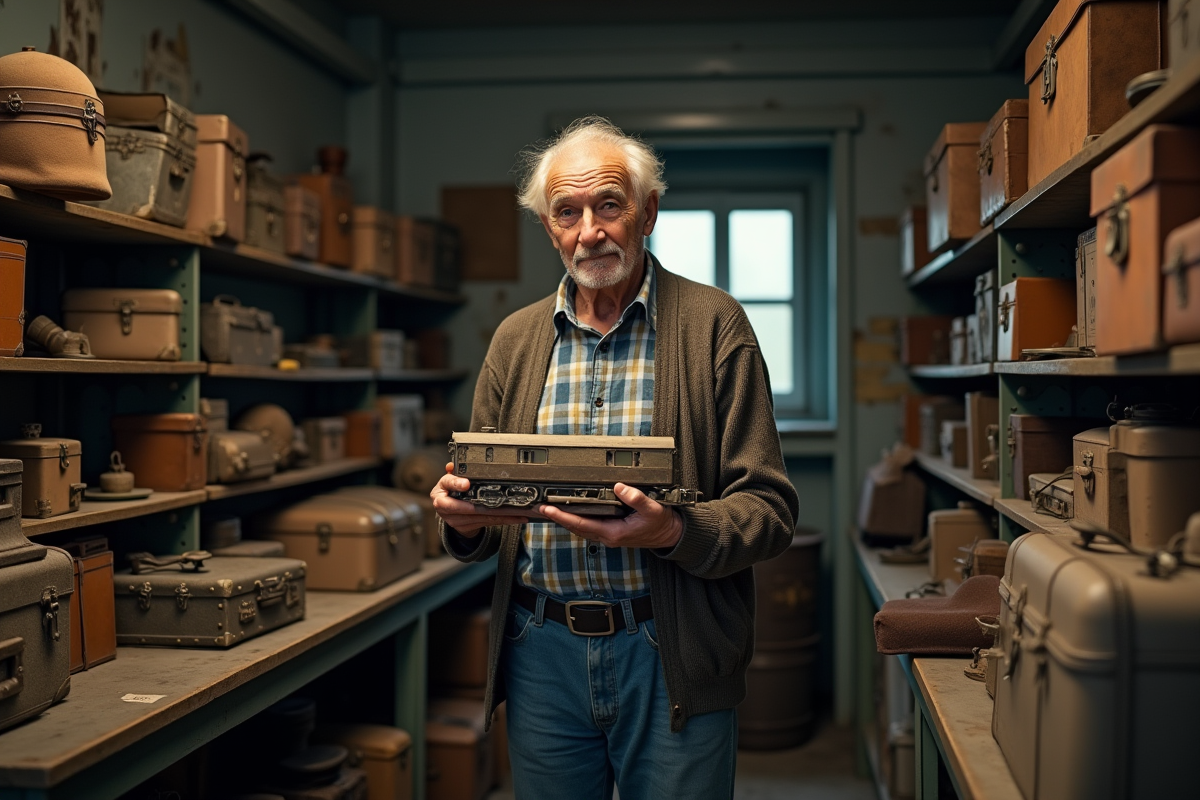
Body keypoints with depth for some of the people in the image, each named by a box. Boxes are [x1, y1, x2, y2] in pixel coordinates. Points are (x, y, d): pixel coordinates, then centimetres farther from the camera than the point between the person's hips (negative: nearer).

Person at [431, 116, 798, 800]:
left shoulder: (714, 325, -4)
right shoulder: (515, 338, 9)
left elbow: (771, 508, -8)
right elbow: (487, 485, 13)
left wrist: (675, 532, -26)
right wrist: (465, 518, -10)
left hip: (672, 659, -3)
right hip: (542, 651, 3)